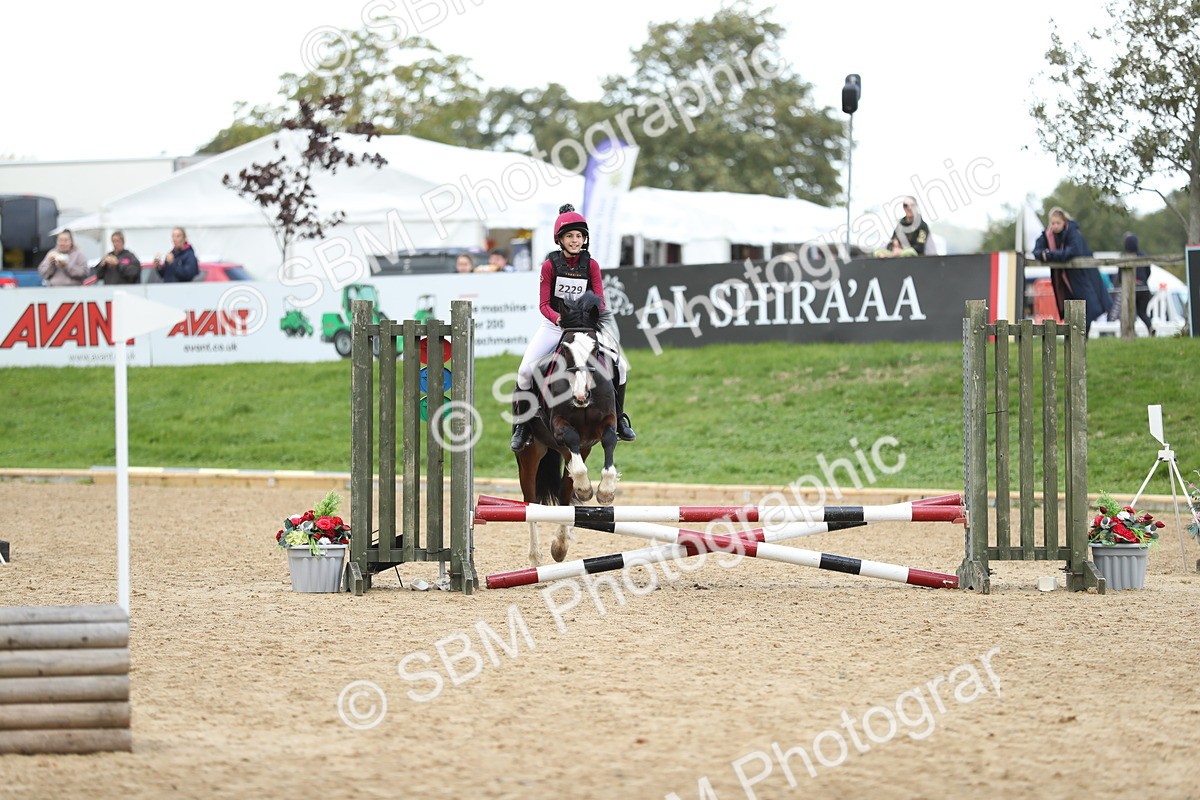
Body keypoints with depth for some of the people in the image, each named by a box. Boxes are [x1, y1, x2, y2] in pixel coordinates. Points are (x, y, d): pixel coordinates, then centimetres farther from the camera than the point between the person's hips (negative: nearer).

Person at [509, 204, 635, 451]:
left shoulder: (591, 265, -6)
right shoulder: (550, 265, -10)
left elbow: (600, 302, -8)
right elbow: (544, 305, -12)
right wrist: (560, 319, -32)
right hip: (553, 326, -2)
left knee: (619, 366, -9)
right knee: (526, 370, -19)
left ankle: (619, 420, 11)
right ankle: (521, 426, -3)